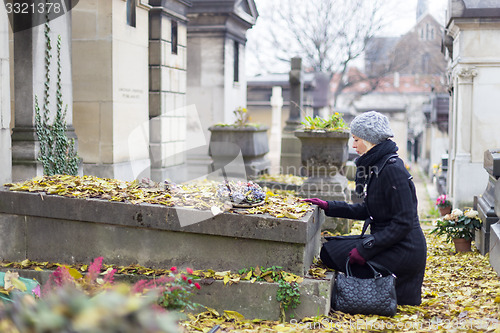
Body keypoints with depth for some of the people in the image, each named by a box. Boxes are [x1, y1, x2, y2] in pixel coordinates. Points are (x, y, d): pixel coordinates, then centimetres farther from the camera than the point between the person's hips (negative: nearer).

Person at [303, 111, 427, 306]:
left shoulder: (392, 170, -20)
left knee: (330, 253, -9)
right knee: (330, 248, 15)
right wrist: (328, 207, 12)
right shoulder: (377, 166, 9)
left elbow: (403, 222, -22)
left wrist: (366, 248, -22)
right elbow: (366, 211, 17)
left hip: (403, 251, -10)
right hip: (389, 243, 10)